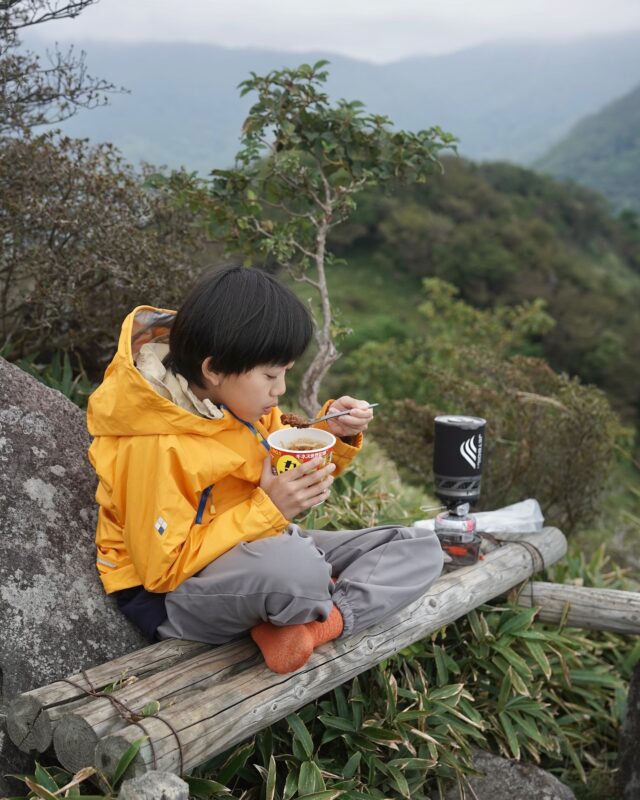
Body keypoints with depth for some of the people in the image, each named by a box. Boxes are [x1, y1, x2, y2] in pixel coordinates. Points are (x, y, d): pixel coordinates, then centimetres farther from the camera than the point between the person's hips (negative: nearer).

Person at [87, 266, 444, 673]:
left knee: (420, 548, 0)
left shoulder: (242, 400, -1)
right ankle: (321, 608, -10)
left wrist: (336, 435, -7)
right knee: (296, 567, -43)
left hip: (256, 548, 9)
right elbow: (164, 569, -22)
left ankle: (316, 621, -19)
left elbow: (291, 472, 13)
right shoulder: (156, 448, -25)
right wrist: (268, 510, -27)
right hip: (173, 593, -8)